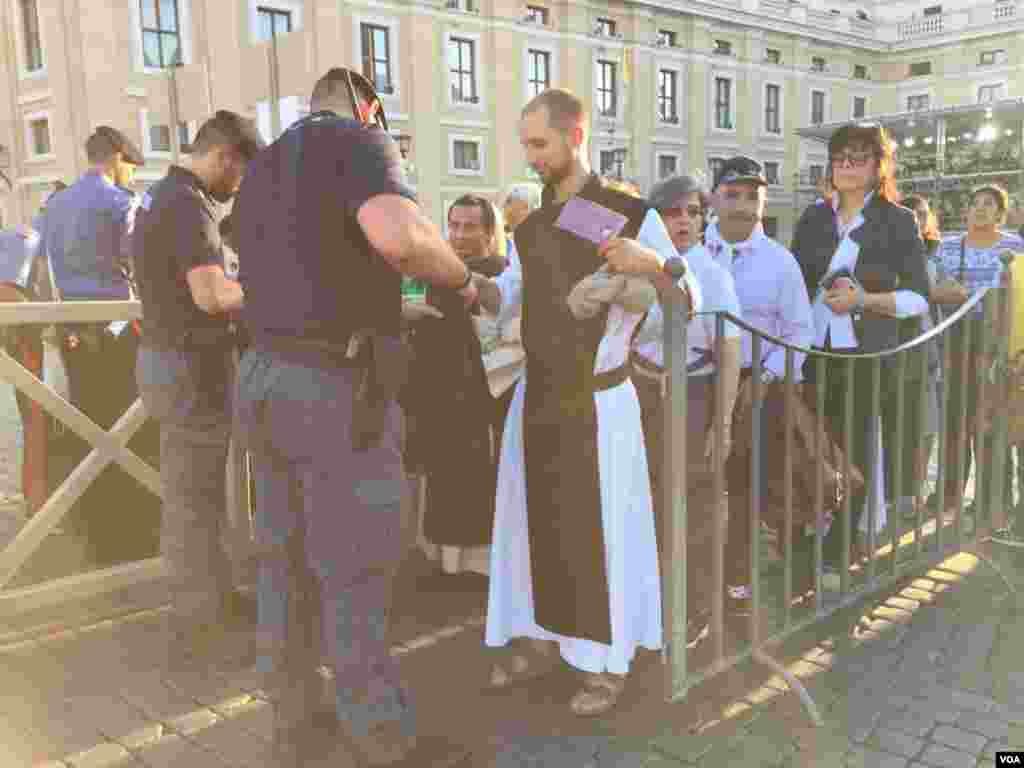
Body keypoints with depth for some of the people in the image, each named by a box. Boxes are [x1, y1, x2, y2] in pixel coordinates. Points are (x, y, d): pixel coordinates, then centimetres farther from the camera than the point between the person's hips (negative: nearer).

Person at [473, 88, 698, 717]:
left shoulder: (631, 214, -7)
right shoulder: (531, 226, 11)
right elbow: (506, 297, 10)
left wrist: (652, 262, -29)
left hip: (598, 401, -6)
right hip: (536, 395, 6)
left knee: (601, 529, 2)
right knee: (536, 520, 13)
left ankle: (609, 663, 19)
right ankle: (541, 640, 30)